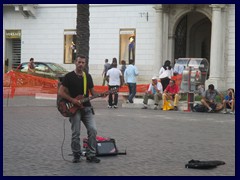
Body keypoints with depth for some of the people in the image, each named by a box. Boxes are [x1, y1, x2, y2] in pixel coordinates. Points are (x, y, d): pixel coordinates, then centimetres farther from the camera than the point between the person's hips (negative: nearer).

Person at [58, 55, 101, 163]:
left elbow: (92, 92, 17)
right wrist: (72, 100, -15)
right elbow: (60, 92, -4)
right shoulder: (69, 76, -1)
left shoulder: (88, 77, 13)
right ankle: (76, 155, 13)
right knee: (76, 133, -3)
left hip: (86, 108, 4)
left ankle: (91, 155, 0)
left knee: (93, 130, -8)